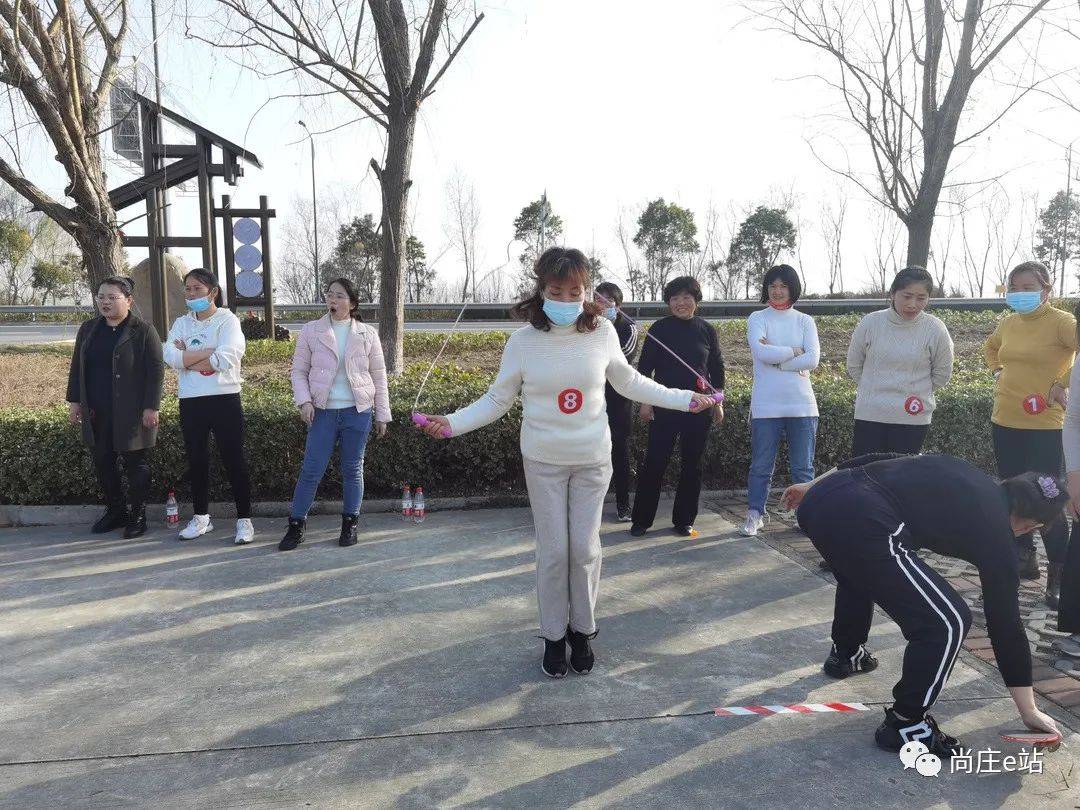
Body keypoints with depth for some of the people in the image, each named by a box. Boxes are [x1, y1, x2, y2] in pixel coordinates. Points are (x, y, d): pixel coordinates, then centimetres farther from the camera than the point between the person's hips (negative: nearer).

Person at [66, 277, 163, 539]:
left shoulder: (143, 331, -6)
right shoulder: (88, 329, 11)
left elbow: (156, 371, -9)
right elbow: (76, 367, 17)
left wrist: (151, 407, -13)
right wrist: (74, 401, 11)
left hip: (131, 413, -5)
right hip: (96, 414, 6)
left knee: (136, 464, 2)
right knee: (103, 463, 10)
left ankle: (137, 515, 14)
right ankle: (115, 511, 24)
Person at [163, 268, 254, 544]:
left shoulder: (227, 320, -3)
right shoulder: (182, 323, 10)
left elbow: (226, 359, -19)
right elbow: (170, 357, -7)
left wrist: (187, 358, -9)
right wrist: (209, 351, -15)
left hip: (224, 400, -5)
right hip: (190, 402, 5)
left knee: (234, 460, 0)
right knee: (197, 461, 13)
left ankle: (244, 519, 9)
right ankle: (201, 518, 26)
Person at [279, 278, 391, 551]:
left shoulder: (367, 334, 4)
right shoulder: (311, 331, 3)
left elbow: (378, 377, 7)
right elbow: (299, 371, 6)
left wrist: (382, 415, 6)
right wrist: (304, 401, -10)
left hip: (358, 411, 0)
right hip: (323, 412, 0)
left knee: (353, 469, 8)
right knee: (311, 470, -1)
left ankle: (350, 524, 21)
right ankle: (296, 526, 11)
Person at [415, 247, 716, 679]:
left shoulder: (602, 332, -7)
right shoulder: (523, 340, -11)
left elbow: (628, 382, 9)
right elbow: (497, 399, -3)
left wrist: (682, 398, 10)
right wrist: (453, 422, -17)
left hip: (592, 458, 1)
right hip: (543, 461, -1)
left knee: (585, 548, 5)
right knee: (553, 550, 3)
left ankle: (582, 630, 26)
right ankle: (554, 636, 22)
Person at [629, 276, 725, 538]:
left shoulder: (706, 330, 6)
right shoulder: (660, 328, 0)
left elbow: (717, 368, 12)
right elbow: (645, 366, 1)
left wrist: (718, 403, 9)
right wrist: (645, 402, -4)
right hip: (665, 405, -2)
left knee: (692, 464, 6)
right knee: (655, 461, -3)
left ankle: (684, 520, 17)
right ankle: (641, 520, 7)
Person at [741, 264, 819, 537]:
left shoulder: (805, 321, 8)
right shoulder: (757, 319, 3)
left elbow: (813, 359, -6)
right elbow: (761, 352, -15)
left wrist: (775, 359, -10)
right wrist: (794, 352, -8)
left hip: (802, 405, 2)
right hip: (766, 406, -2)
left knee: (803, 467, 8)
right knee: (761, 466, 5)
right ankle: (754, 514, 17)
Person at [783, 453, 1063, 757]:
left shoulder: (958, 471, 26)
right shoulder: (995, 536, 10)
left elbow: (881, 461, 25)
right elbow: (1005, 623, 15)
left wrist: (811, 486, 33)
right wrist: (1029, 712, 26)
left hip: (818, 499, 9)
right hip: (861, 525, -9)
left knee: (860, 572, 39)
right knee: (947, 622, 2)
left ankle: (845, 653, 57)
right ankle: (905, 726, 14)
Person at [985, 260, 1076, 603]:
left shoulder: (1061, 322, -10)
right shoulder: (1008, 323, 9)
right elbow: (991, 347, 29)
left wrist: (1063, 386, -16)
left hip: (1043, 426, -7)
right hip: (1004, 422, 7)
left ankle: (1059, 575, 5)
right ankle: (1025, 559, 30)